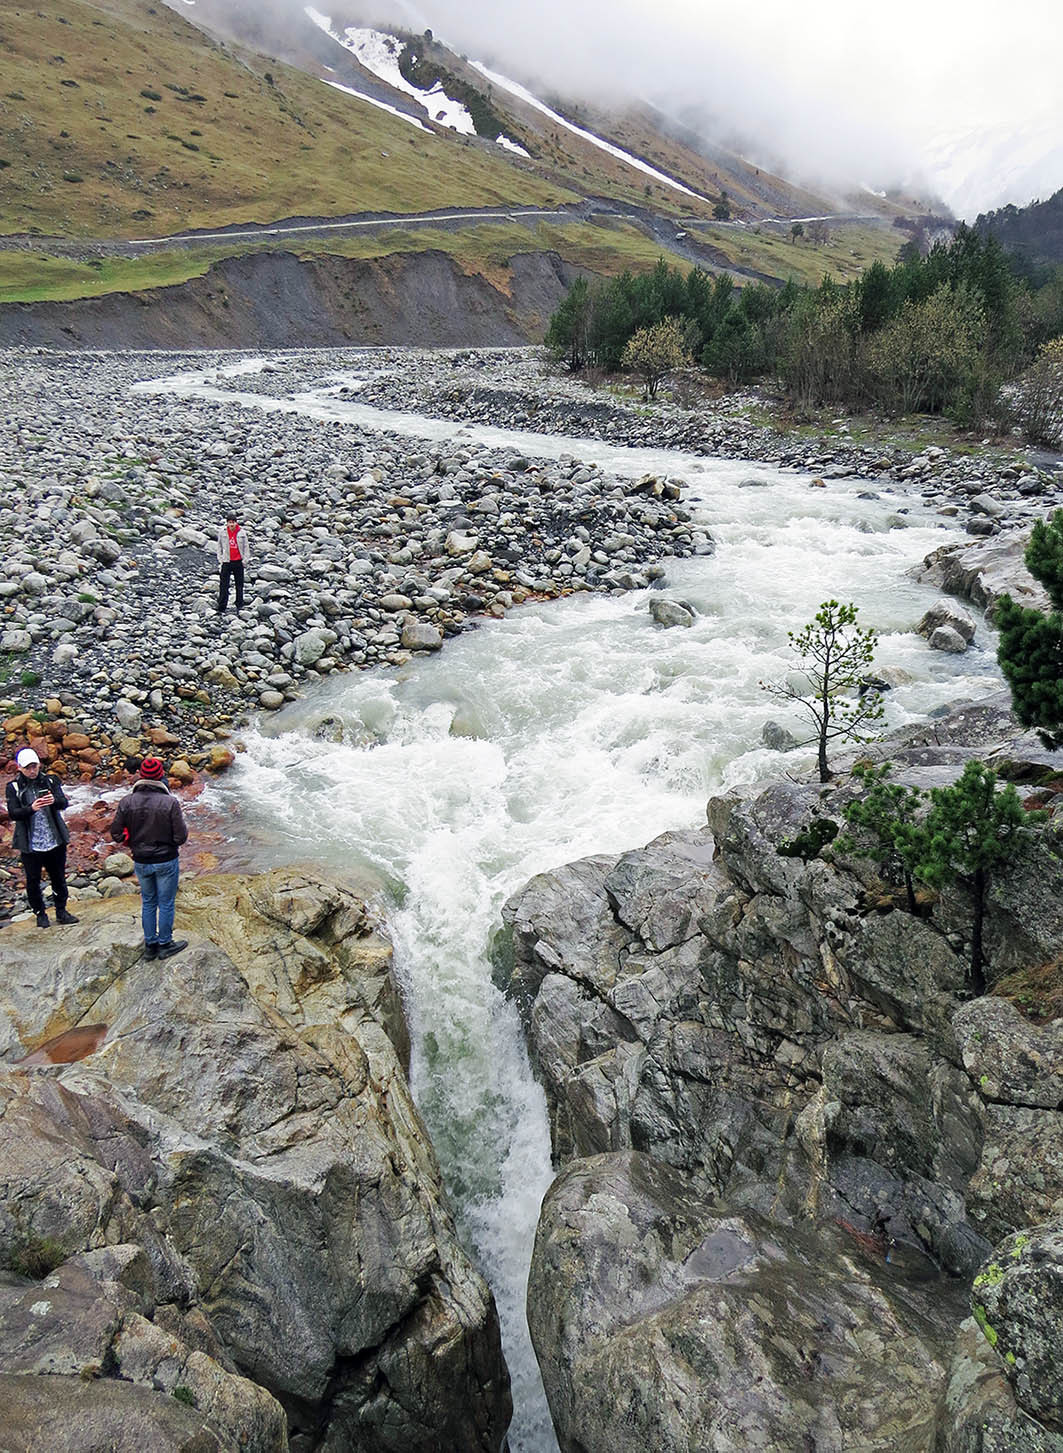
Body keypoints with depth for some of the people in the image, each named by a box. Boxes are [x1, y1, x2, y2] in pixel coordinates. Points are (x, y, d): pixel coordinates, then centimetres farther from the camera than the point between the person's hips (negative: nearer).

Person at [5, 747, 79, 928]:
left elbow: (64, 803, -8)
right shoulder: (14, 787, -2)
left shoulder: (50, 781, 2)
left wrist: (54, 801, -31)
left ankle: (61, 912, 27)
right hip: (30, 844, -1)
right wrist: (31, 808, -30)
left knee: (59, 879, 12)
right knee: (33, 881, 8)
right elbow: (13, 813, -11)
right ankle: (40, 914, 25)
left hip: (55, 841, 2)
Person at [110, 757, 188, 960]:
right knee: (165, 904, 12)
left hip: (141, 862, 3)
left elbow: (116, 833, -3)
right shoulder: (170, 803, -19)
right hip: (166, 861, -3)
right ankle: (165, 944, 23)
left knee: (148, 903, 19)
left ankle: (150, 944, 28)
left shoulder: (127, 802, -10)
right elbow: (181, 837, -17)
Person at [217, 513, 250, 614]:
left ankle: (240, 606, 21)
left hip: (239, 562, 1)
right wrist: (220, 559, 2)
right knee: (224, 586, -3)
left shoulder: (242, 532, -2)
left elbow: (245, 546, 5)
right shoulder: (222, 532, -2)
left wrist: (245, 560, 0)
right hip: (226, 562, -1)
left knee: (239, 585, 9)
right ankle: (221, 608, -1)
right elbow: (219, 546, 7)